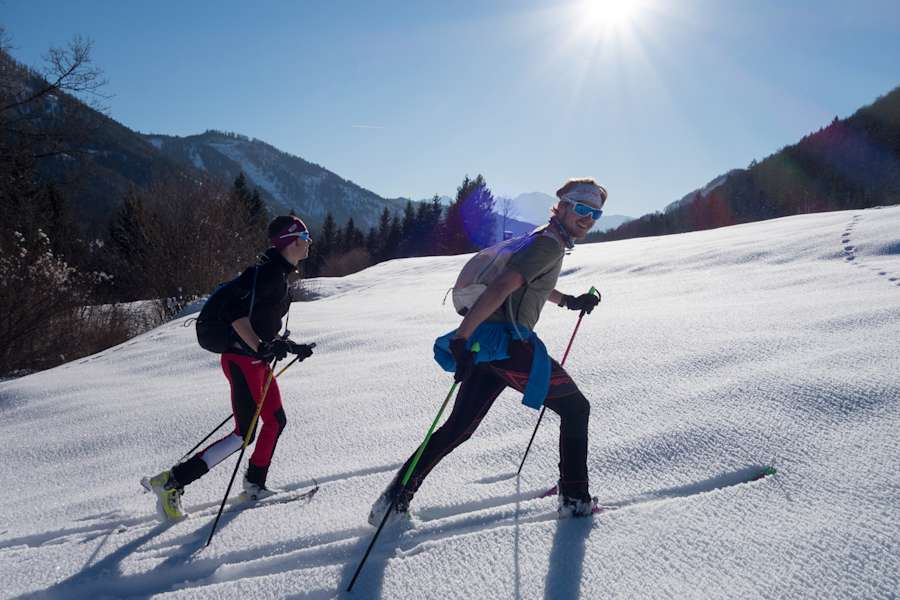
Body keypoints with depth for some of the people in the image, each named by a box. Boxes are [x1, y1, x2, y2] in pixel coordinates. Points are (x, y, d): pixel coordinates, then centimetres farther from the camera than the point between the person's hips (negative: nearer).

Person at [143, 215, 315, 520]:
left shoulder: (279, 275, 16)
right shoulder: (267, 271, -16)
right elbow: (234, 312, -26)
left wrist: (292, 347, 24)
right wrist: (260, 347, -31)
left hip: (257, 359, 10)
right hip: (242, 360, -10)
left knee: (276, 421, 15)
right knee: (244, 434, -10)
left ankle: (254, 485, 28)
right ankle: (171, 482, -4)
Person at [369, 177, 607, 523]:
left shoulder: (544, 240, 20)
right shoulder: (550, 244, -11)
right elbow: (501, 287, -23)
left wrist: (569, 302, 34)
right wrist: (462, 338, -30)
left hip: (487, 344, 10)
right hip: (508, 345, -10)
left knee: (458, 428, 14)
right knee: (576, 409, 7)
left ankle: (396, 497, 16)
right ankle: (575, 499, 13)